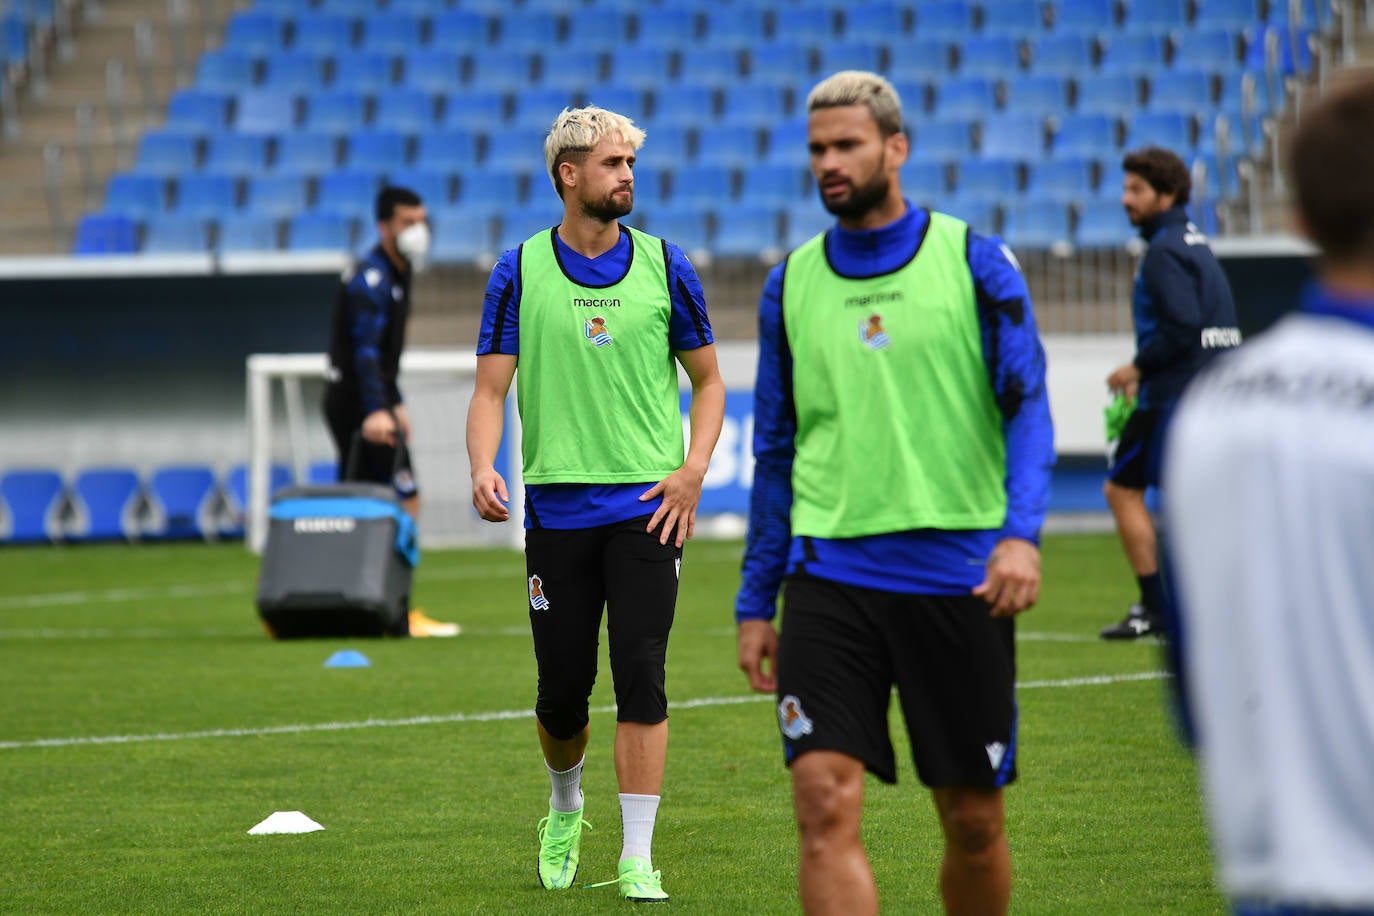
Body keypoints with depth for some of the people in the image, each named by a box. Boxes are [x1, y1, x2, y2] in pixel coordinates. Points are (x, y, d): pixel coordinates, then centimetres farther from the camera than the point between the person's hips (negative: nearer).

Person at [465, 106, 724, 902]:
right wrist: (483, 469, -18)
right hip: (556, 505, 0)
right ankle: (566, 812, 35)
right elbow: (492, 388, 1)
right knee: (562, 693, 5)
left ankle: (637, 858, -7)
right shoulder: (520, 271, 2)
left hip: (648, 506, 0)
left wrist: (693, 469, -3)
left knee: (641, 679, -10)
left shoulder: (664, 266, 4)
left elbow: (708, 381, 12)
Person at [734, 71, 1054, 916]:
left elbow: (1028, 409, -3)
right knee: (825, 804, -14)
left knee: (974, 821, 7)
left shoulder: (976, 262, 1)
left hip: (956, 575, -2)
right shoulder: (791, 284, 10)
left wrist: (1022, 532, -20)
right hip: (830, 575, 2)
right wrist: (756, 603, 15)